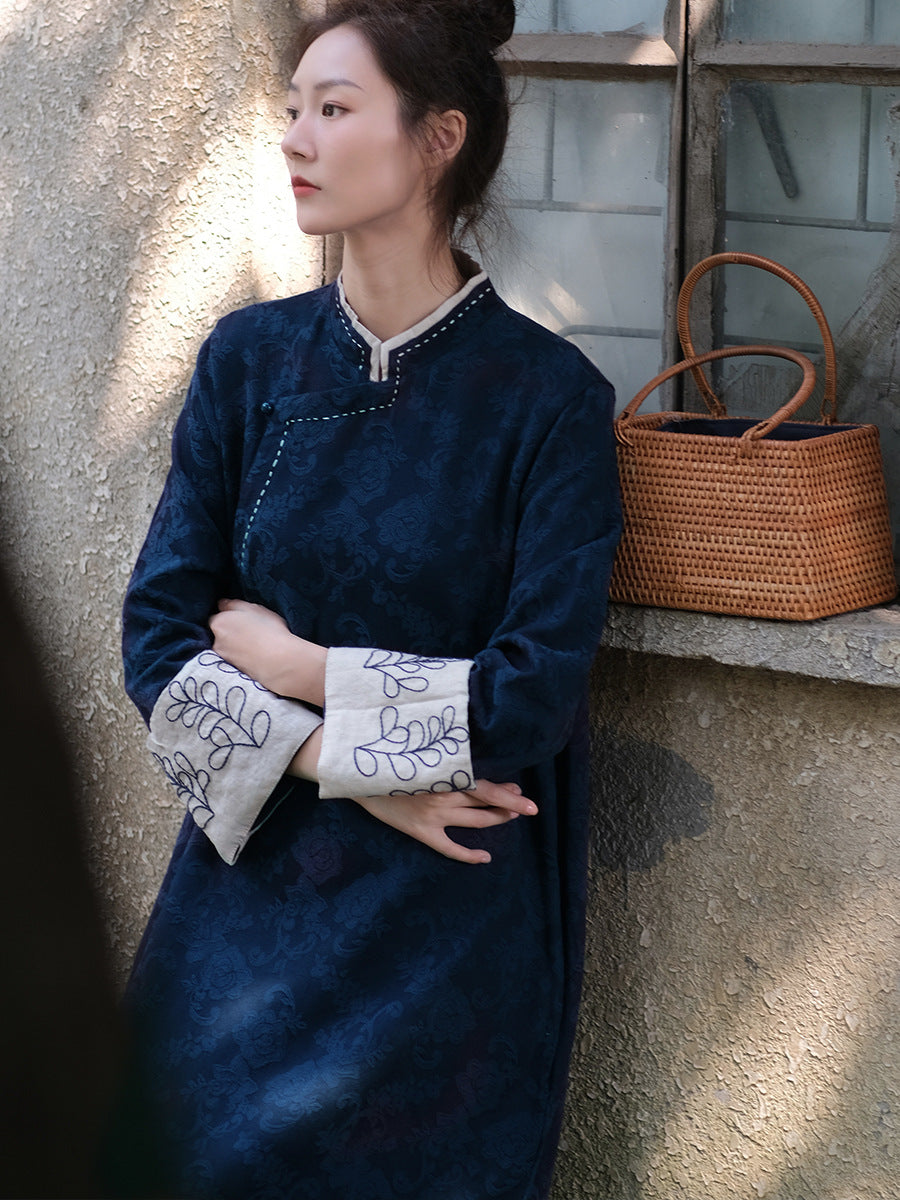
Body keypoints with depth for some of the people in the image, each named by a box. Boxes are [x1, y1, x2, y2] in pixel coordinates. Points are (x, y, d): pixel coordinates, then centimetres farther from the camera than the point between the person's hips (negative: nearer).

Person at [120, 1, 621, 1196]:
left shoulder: (545, 396, -10)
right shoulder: (250, 358, 1)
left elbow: (534, 694, -15)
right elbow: (159, 633, -3)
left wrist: (292, 664, -8)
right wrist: (353, 770, -14)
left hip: (454, 916, -3)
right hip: (251, 884, 3)